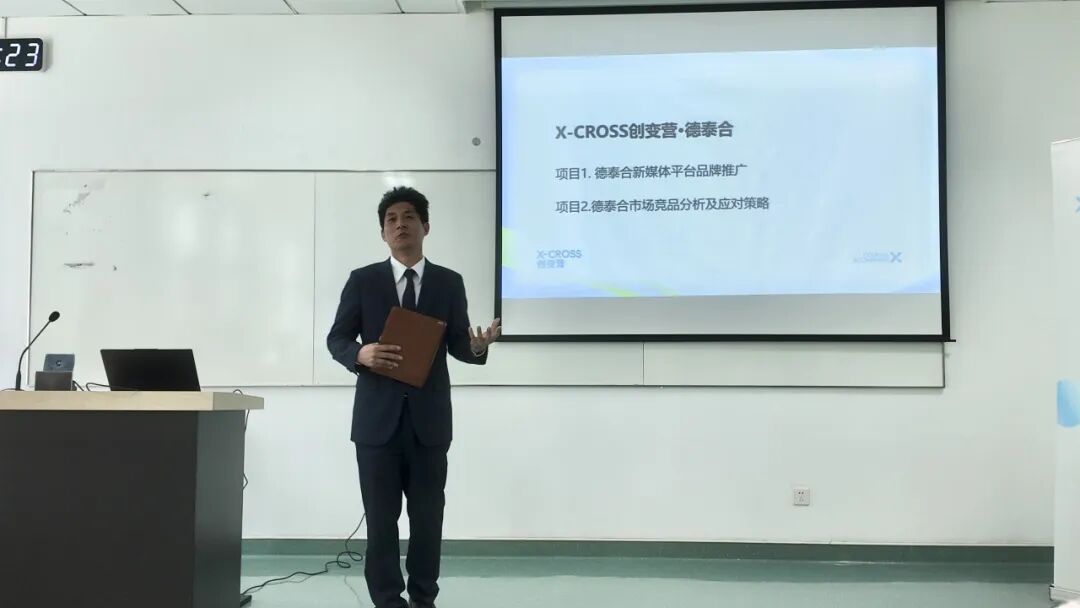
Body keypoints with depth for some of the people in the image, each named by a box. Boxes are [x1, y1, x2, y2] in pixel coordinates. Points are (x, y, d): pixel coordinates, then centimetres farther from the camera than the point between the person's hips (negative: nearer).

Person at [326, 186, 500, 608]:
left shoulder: (450, 283, 6)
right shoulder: (362, 281, 3)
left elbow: (457, 345, 4)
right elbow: (336, 339, 4)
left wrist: (478, 347, -20)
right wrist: (361, 354, -18)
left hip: (429, 419, 1)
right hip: (378, 418, -1)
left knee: (428, 516, 9)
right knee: (381, 518, 5)